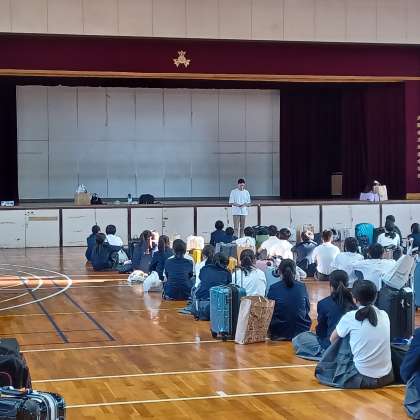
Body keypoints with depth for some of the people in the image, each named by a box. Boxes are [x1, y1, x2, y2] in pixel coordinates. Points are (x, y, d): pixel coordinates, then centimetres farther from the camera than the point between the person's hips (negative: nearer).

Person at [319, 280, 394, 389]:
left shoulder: (350, 317, -9)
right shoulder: (384, 315, 1)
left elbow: (332, 339, 9)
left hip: (362, 379, -4)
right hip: (387, 378, 4)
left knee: (342, 338, 15)